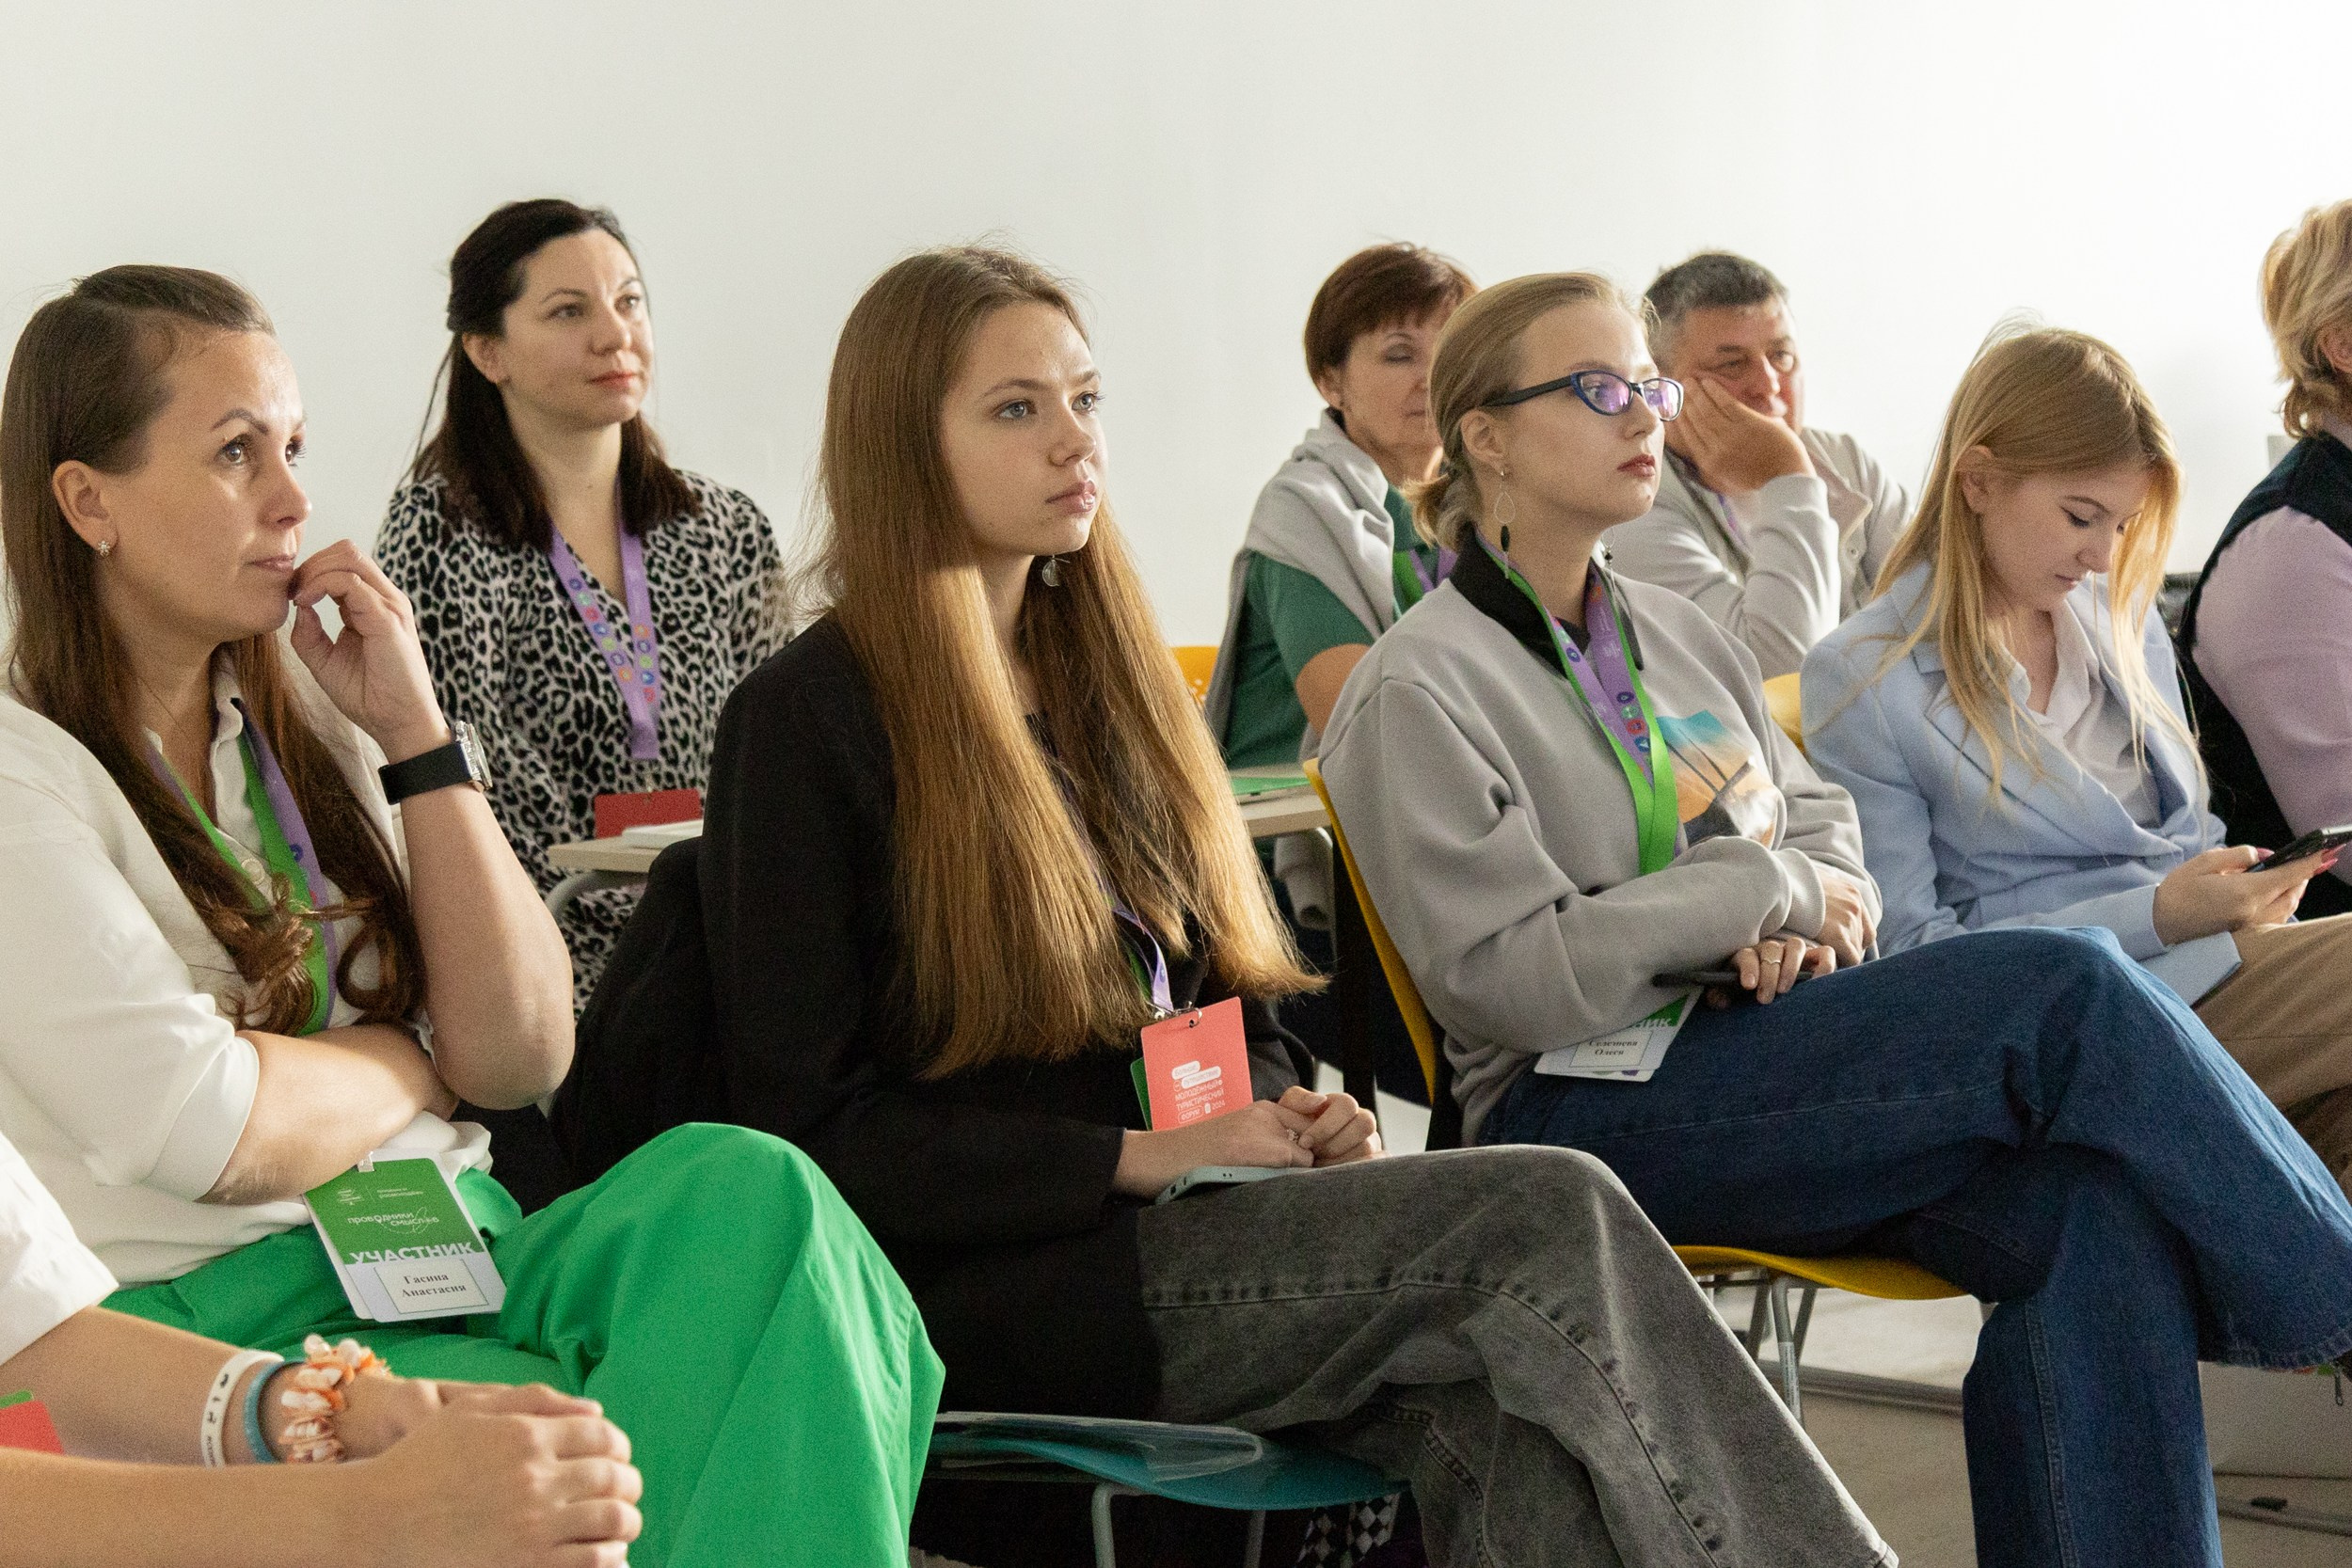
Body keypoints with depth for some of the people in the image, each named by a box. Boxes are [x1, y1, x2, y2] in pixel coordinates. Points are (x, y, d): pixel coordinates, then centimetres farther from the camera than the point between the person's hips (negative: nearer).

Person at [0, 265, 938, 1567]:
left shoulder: (304, 714, 16)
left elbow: (525, 1054, 9)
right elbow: (207, 1132, -18)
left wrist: (414, 733, 2)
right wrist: (417, 1061, 3)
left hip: (454, 1263, 7)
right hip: (222, 1317, -6)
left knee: (744, 1186, -27)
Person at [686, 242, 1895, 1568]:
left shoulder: (1107, 677, 20)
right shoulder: (811, 720, -3)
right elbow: (809, 1123, -8)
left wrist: (1292, 1111, 2)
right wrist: (1137, 1157, -15)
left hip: (1183, 1227, 6)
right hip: (981, 1292, -6)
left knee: (1508, 1421, -26)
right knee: (1548, 1212, -23)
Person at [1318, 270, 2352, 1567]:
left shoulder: (1675, 634, 20)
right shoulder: (1418, 690, -4)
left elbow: (1817, 813, 23)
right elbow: (1506, 975, -13)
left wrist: (1808, 916, -2)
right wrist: (1767, 890, -8)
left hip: (1761, 1051, 7)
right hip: (1590, 1111, -7)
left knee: (2101, 1210, -25)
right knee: (2071, 991, -24)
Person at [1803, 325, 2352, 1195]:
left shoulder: (2121, 613, 19)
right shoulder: (1857, 680, -3)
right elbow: (1905, 950, -8)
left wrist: (2240, 888, 1)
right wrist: (2155, 917, -15)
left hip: (2213, 959, 7)